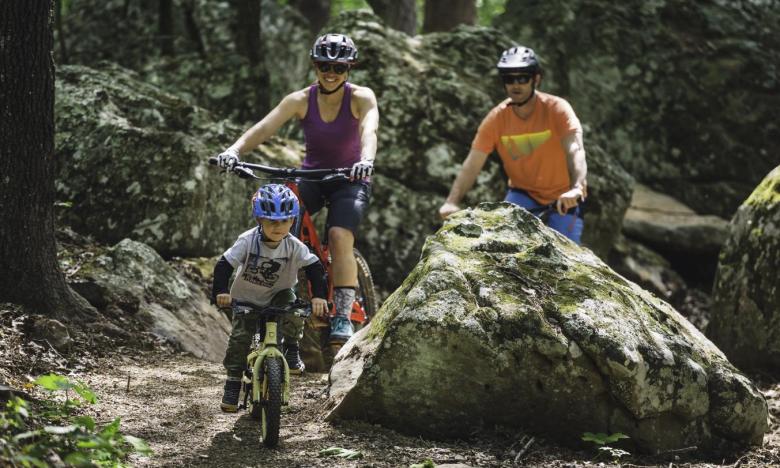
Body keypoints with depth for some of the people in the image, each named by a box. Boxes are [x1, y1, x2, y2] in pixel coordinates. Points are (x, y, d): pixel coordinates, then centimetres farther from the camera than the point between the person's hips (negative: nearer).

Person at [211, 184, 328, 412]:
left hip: (278, 294, 1)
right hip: (247, 298, -1)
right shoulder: (248, 241, -25)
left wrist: (319, 296, -35)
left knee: (293, 311, -29)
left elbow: (315, 268, -20)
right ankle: (233, 382, 4)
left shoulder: (294, 246, -21)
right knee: (239, 338, -12)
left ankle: (291, 349, -4)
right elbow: (224, 265, -26)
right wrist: (220, 291, -41)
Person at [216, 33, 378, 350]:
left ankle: (343, 317, -23)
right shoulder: (301, 100, -8)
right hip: (311, 178, 3)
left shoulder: (361, 98, -12)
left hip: (350, 180, -3)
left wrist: (366, 160, -54)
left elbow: (369, 130, -33)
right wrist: (235, 150, -39)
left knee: (339, 236, -28)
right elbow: (264, 127, -21)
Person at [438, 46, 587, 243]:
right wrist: (451, 202, -32)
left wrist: (576, 188, -53)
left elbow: (575, 151, -34)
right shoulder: (496, 119, -13)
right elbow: (472, 165, -17)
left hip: (563, 197, -2)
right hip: (523, 194, 2)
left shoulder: (557, 109, -21)